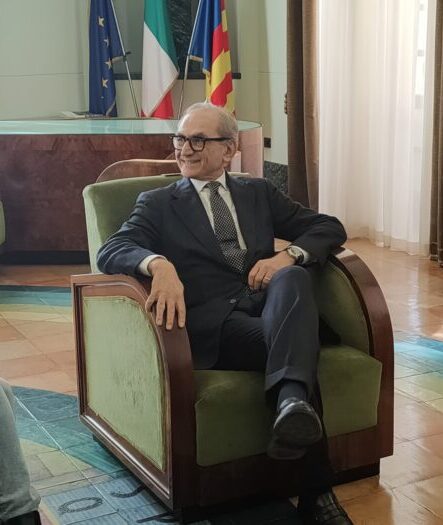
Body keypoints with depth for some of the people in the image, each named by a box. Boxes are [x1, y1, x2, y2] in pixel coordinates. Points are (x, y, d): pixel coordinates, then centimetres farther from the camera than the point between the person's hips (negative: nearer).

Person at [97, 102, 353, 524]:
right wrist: (159, 263, -26)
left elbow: (330, 228, 19)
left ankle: (291, 402, -54)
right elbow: (110, 252, -1)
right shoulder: (157, 204, 17)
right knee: (295, 349, -33)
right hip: (211, 323, -2)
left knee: (293, 277, -34)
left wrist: (288, 255, -5)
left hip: (268, 306, 3)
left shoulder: (259, 193, 25)